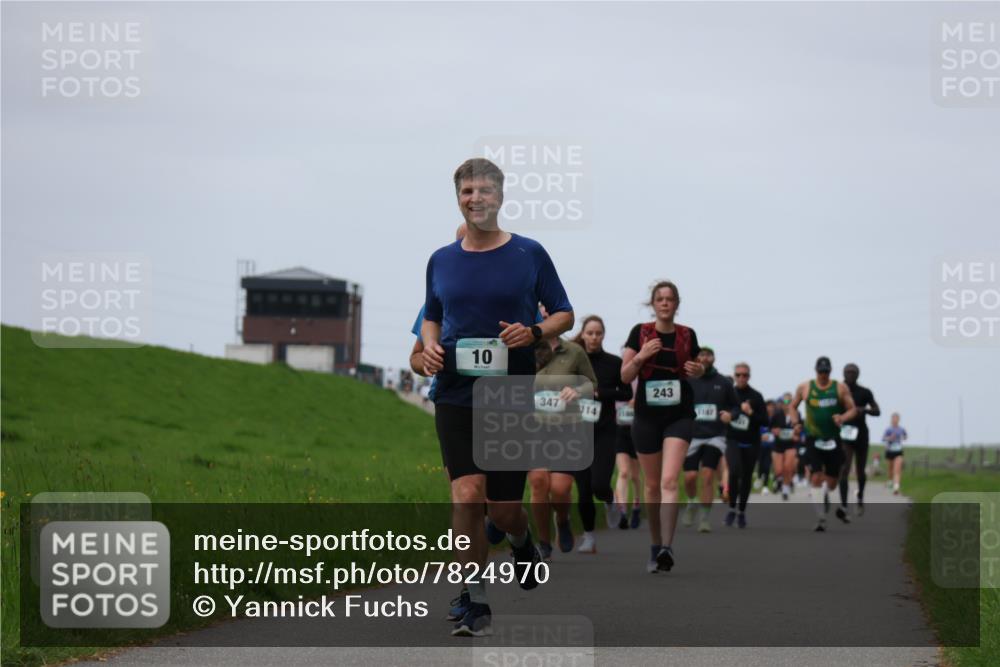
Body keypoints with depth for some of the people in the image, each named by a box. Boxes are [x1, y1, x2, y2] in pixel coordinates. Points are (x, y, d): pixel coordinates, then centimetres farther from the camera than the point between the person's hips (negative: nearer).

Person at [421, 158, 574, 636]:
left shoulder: (530, 254, 0)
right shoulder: (441, 261, 7)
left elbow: (564, 313, 6)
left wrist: (534, 332, -15)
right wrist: (430, 346, -2)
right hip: (455, 397, 1)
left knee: (503, 508, 3)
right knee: (467, 497, -13)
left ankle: (522, 543, 40)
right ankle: (475, 605, -4)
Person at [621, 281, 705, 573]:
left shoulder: (687, 335, 3)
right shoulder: (640, 333, 0)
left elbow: (695, 367, 20)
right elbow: (625, 376, 0)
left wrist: (698, 370, -3)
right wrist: (641, 356, -17)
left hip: (679, 415, -1)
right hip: (647, 415, 1)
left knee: (669, 481, -17)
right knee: (652, 485, 9)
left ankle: (667, 548, -25)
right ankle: (655, 546, 23)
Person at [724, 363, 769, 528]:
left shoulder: (756, 396, -3)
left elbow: (765, 421, -6)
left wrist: (751, 413, -20)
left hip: (751, 444, 1)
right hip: (733, 441, -1)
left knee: (746, 478, 8)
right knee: (734, 471, -23)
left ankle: (742, 512, 24)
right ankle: (731, 509, -9)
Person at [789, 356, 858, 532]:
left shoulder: (840, 388, 1)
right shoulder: (804, 387, 2)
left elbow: (852, 410, 3)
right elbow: (793, 407, 14)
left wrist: (843, 417, -17)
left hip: (833, 438, 1)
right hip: (813, 438, -1)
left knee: (832, 480, 8)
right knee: (816, 478, -11)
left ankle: (824, 496, 45)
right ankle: (821, 519, -6)